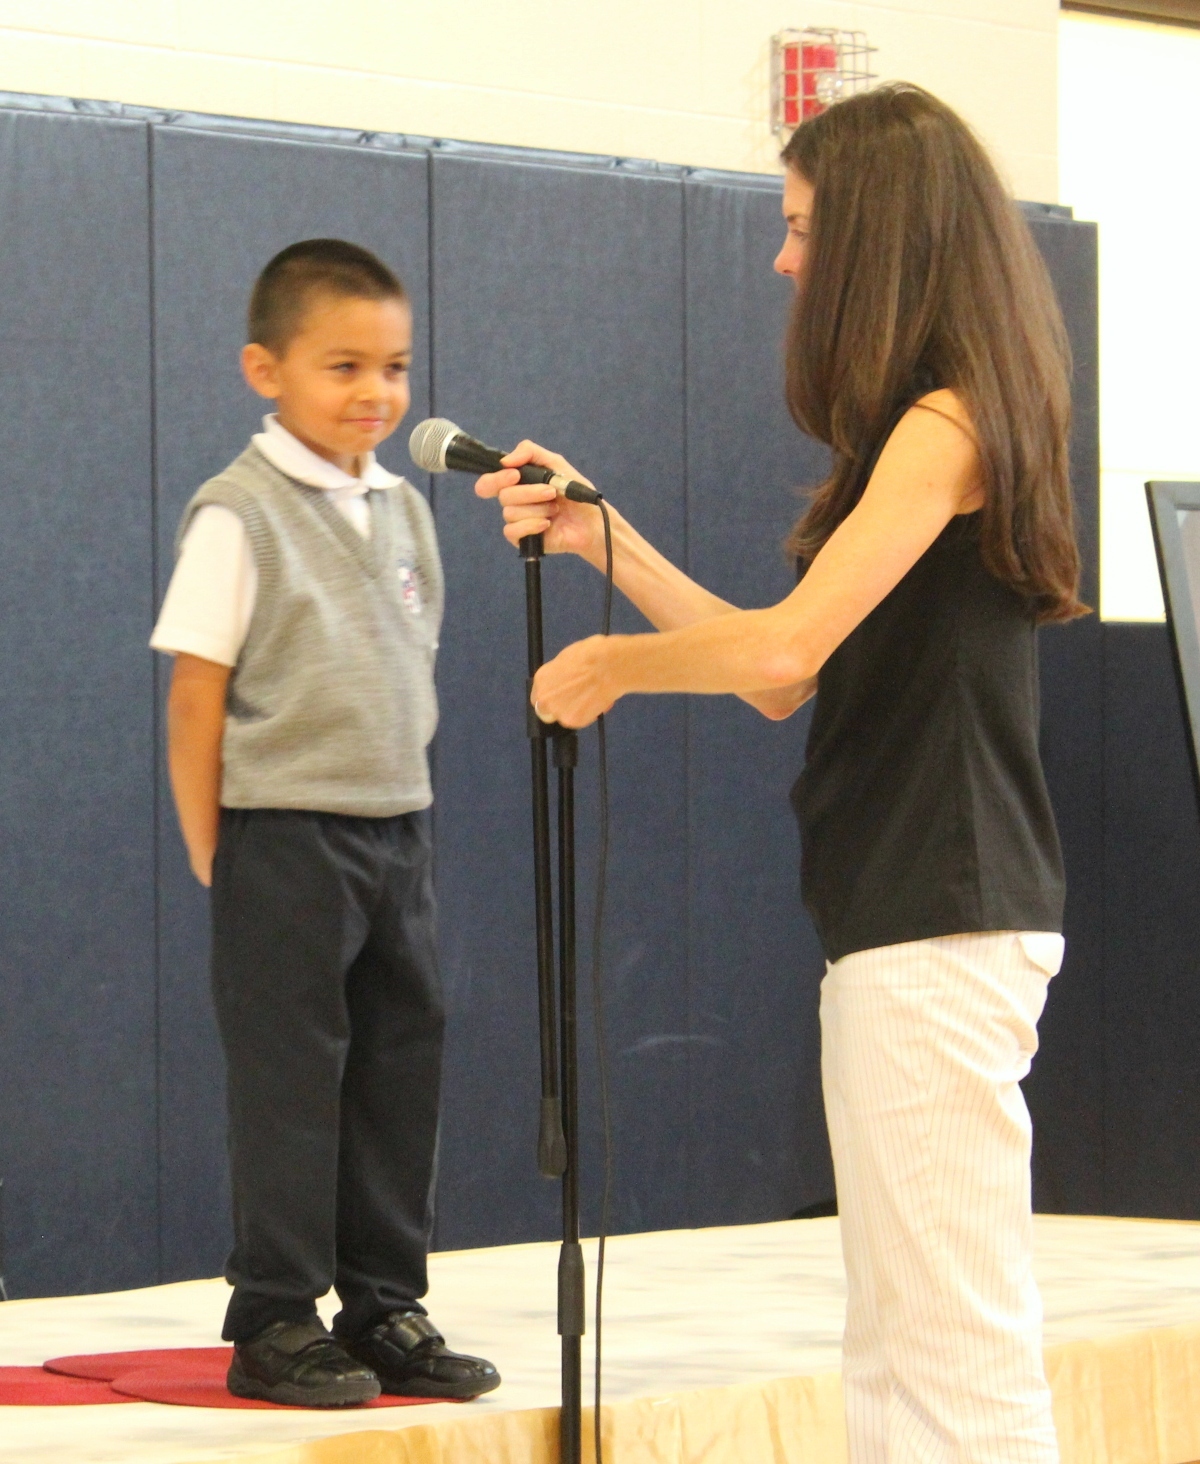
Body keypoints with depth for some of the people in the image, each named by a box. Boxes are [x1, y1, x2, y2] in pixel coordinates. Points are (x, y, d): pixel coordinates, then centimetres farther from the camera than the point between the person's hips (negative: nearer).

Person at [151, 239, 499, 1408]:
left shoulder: (403, 509, 10)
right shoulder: (239, 516, -10)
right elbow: (196, 699, -9)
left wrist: (402, 804, 11)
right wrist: (216, 858, -8)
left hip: (395, 831, 7)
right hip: (285, 838, -6)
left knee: (401, 1069, 9)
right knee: (290, 1080, -2)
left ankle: (386, 1309, 18)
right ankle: (274, 1324, 7)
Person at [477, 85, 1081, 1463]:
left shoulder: (948, 425, -12)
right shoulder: (921, 433, 19)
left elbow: (785, 644, -22)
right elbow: (788, 676, 18)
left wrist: (607, 664, -6)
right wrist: (601, 535, 18)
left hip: (945, 929, -10)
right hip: (898, 925, 10)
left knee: (958, 1344, -9)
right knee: (892, 1351, 11)